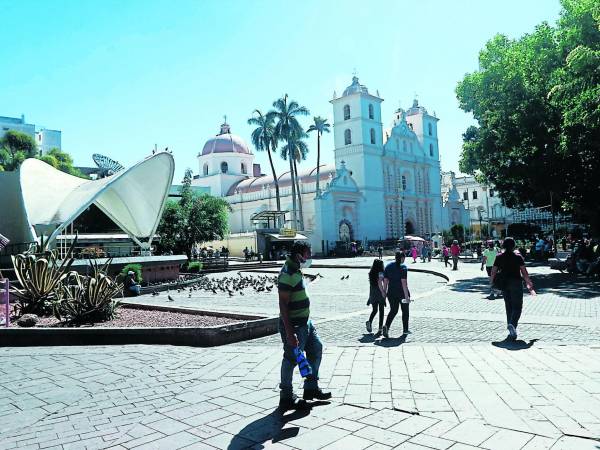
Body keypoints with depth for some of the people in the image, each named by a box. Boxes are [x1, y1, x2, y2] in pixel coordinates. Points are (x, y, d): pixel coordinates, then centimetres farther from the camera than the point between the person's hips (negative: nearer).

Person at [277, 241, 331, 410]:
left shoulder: (296, 271, 10)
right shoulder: (287, 274, -22)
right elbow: (283, 305, -25)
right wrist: (289, 333, -27)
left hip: (305, 323, 10)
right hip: (293, 326, -10)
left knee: (316, 348, 17)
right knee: (291, 359, 1)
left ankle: (311, 388, 29)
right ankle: (286, 398, 17)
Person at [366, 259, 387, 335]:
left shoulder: (371, 273, 6)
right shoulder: (380, 273, -11)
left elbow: (370, 283, 10)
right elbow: (379, 283, -21)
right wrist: (383, 292, -18)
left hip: (372, 293, 5)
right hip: (379, 293, -5)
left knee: (374, 310, 17)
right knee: (381, 311, 4)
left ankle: (369, 321, -7)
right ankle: (380, 328, 4)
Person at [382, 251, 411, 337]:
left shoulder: (388, 266, 3)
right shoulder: (403, 267, -13)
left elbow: (385, 281, 3)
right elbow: (404, 282, -19)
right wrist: (406, 296, -18)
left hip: (391, 292, 4)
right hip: (402, 292, -4)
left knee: (393, 310, 11)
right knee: (405, 311, 15)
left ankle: (386, 326, -12)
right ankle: (405, 330, 24)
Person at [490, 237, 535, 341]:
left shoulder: (499, 257, 2)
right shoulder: (518, 257, -4)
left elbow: (493, 272, 0)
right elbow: (524, 273, -5)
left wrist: (491, 283, 11)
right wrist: (530, 285, 3)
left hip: (504, 284, 3)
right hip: (516, 283, -3)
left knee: (509, 307, 13)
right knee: (517, 307, 1)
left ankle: (512, 331, 15)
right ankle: (512, 324, -24)